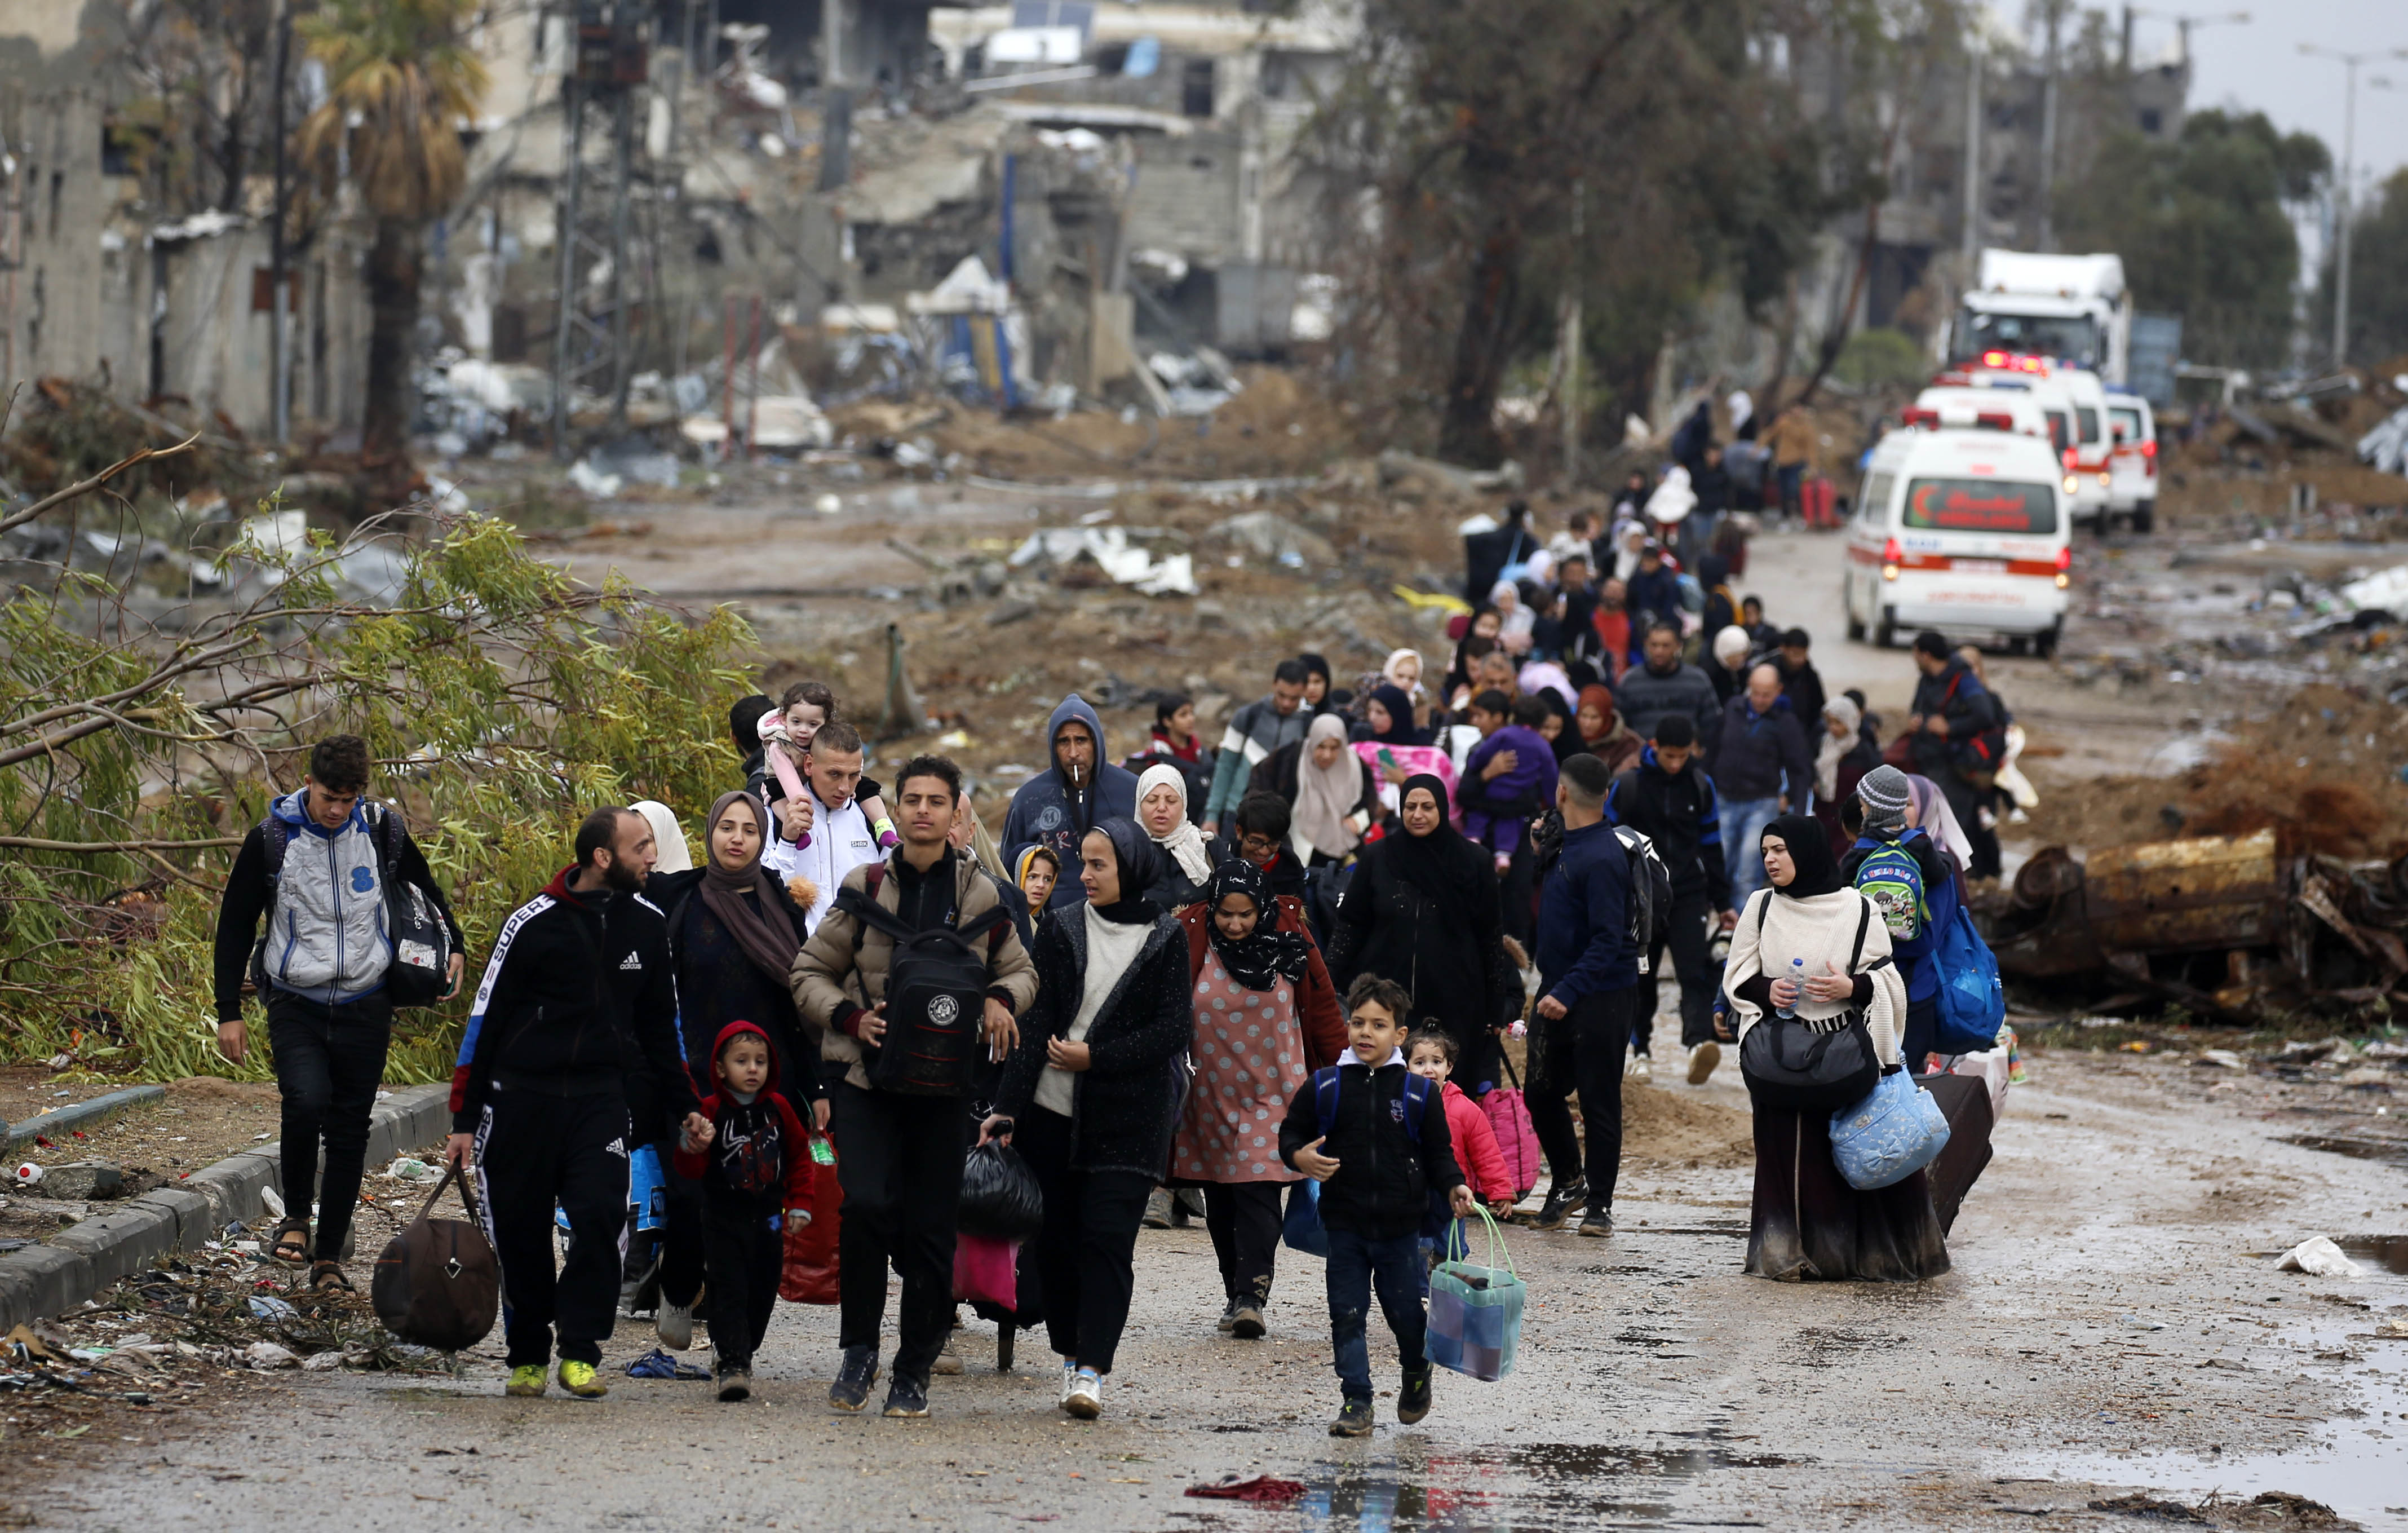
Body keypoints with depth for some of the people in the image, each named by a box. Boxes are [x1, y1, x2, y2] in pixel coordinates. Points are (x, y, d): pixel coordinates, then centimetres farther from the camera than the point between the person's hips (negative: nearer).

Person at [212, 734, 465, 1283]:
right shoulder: (272, 839, -6)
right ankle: (296, 1216, -1)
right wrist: (229, 1012, -1)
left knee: (350, 1131, 4)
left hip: (364, 1006, 2)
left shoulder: (381, 830, -1)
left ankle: (330, 1255, 15)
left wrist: (454, 948, 16)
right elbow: (235, 925, 1)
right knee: (305, 1102, -24)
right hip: (296, 1004, -2)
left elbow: (424, 888, 21)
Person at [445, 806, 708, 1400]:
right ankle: (527, 1356, 18)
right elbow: (485, 1018, 1)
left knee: (599, 1217, -16)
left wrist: (682, 1106, 20)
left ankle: (579, 1352, -9)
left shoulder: (647, 924, 8)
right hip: (520, 1096, -2)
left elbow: (660, 1022, 21)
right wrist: (465, 1118, 0)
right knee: (521, 1234, 2)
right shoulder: (534, 923, -5)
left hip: (601, 1099, 2)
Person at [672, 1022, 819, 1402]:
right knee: (729, 1292, -11)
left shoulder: (778, 1108, 2)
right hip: (723, 1217, -4)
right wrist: (691, 1148, -32)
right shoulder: (711, 1111, -8)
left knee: (762, 1292, 10)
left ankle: (739, 1352, 27)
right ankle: (732, 1365, -13)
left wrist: (800, 1204, 9)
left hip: (768, 1218, 4)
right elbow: (691, 1171, -10)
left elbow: (799, 1156, 14)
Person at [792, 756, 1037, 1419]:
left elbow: (1021, 970, 20)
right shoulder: (865, 887, 3)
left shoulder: (980, 896, 7)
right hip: (865, 1073, -1)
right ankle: (859, 1349, -1)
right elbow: (809, 973, 9)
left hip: (942, 1082, 2)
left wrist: (1000, 1000, -3)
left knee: (931, 1227, 1)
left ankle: (914, 1371, 14)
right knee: (867, 1203, -19)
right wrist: (849, 1017, -10)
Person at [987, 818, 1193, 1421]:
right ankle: (1072, 1355, 17)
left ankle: (1092, 1371, -13)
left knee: (1107, 1237, -10)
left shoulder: (1165, 938, 1)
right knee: (1056, 1238, 4)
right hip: (1054, 1112, 3)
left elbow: (1174, 1031, -4)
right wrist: (1006, 1106, -7)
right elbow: (1037, 1024, 1)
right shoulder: (1065, 931, 6)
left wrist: (1095, 1057, -11)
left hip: (1128, 1117, -3)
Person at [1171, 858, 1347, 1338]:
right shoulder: (1191, 942, -5)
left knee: (1257, 1191, -14)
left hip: (1271, 1092, -2)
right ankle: (1235, 1294, 17)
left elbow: (1323, 1011, 6)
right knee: (1220, 1204, 7)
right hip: (1210, 1095, 2)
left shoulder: (1290, 945, -4)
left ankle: (1251, 1297, -19)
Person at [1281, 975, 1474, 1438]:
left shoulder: (1418, 1094, 0)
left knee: (1406, 1311, 5)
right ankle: (1356, 1403, 6)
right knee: (1347, 1315, -1)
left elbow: (1439, 1152, 6)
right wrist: (1300, 1157, -14)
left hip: (1400, 1226, -1)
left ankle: (1417, 1374, 34)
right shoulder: (1324, 1088, 1)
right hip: (1344, 1224, 1)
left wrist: (1454, 1188, -11)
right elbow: (1290, 1133, 8)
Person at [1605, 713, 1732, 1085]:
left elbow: (1711, 846, 12)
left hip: (1690, 893, 1)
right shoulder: (1628, 785, -5)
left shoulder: (1701, 786, 3)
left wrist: (1722, 902, 14)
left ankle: (1698, 1041, -31)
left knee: (1696, 970, -16)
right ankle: (1640, 1050, 22)